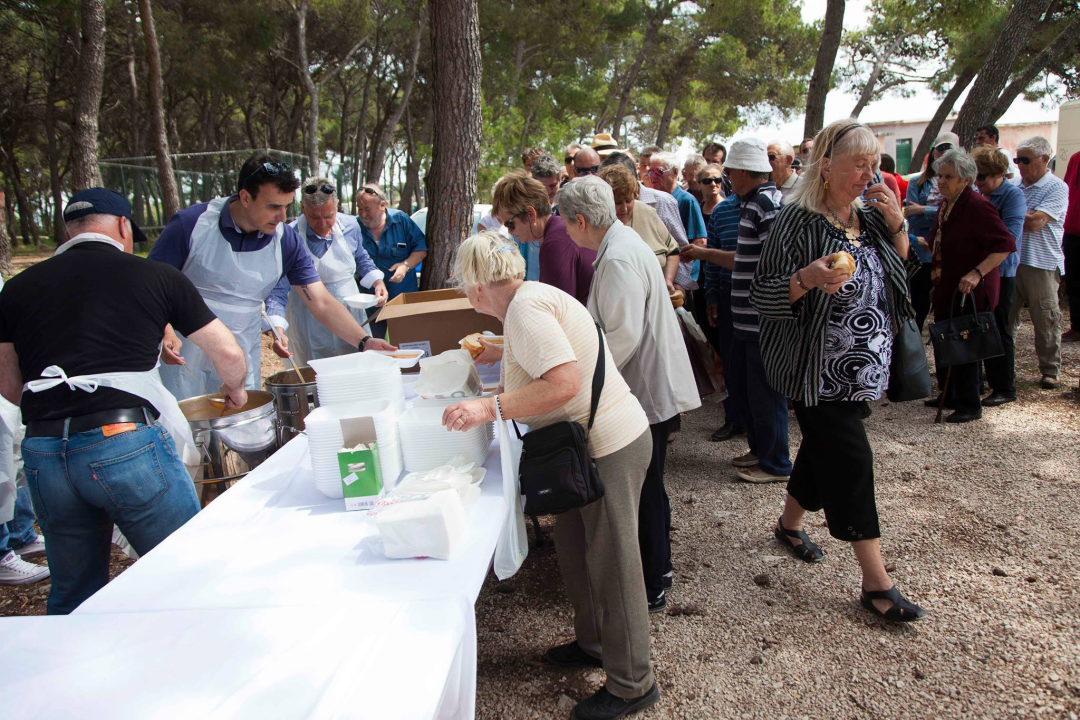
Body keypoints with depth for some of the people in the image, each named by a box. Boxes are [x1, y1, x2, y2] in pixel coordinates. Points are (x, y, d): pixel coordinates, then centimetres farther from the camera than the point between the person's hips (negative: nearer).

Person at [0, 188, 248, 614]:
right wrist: (234, 390, 29)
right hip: (128, 445, -4)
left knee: (72, 596, 20)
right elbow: (228, 355, 8)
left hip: (43, 454, 5)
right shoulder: (155, 276, 6)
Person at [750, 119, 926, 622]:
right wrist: (807, 278, -34)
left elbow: (902, 277, 13)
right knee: (850, 460, -7)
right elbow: (763, 293, -15)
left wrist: (898, 226, -1)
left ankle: (790, 523, 43)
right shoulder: (798, 220, -13)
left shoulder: (870, 218, 8)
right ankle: (876, 584, 2)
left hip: (860, 367, 8)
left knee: (823, 447, 18)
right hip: (816, 369, -7)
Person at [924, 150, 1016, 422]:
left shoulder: (978, 206, -18)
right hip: (947, 288, 9)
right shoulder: (945, 205, 9)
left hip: (971, 291, -9)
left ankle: (970, 405, 8)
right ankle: (950, 396, 29)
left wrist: (977, 273, -31)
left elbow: (1005, 244, -23)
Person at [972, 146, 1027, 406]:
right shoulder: (977, 195, 10)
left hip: (1000, 272, -6)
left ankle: (1005, 388, 10)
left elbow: (1009, 237, -21)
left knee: (998, 330, 0)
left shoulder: (1013, 195, -11)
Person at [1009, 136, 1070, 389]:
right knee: (1004, 316, 8)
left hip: (1042, 264, -5)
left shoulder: (1057, 188, -6)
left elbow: (1035, 222, -19)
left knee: (1046, 320, 3)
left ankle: (1050, 370, 14)